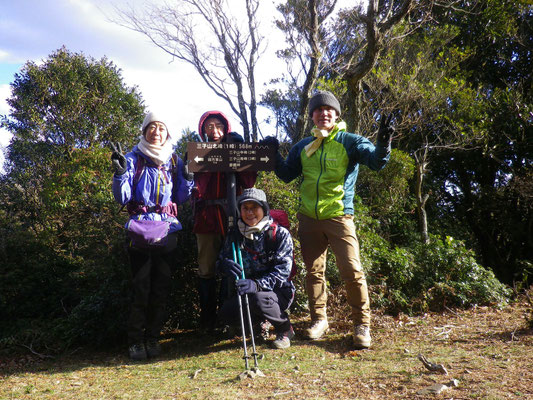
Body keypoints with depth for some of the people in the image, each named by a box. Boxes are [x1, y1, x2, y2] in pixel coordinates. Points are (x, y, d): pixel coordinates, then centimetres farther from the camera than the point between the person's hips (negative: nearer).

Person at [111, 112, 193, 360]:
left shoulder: (174, 160, 12)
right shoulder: (133, 159, 2)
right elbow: (122, 198, -3)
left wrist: (188, 177, 0)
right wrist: (120, 172, -17)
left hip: (168, 230, 3)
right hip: (140, 230, -3)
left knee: (161, 287, 5)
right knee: (141, 287, -3)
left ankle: (153, 337, 19)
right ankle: (136, 341, 11)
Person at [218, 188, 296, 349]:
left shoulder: (280, 234, -12)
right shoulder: (235, 234, 2)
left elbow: (282, 271, -20)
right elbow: (221, 261, 0)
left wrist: (257, 284, -38)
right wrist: (226, 265, -27)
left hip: (279, 292, -4)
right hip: (247, 290, 4)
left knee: (259, 298, -35)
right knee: (227, 314, -20)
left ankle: (285, 330, -4)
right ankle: (257, 321, 15)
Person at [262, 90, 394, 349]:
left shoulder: (349, 142, -1)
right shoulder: (303, 147, 11)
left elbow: (375, 161, -16)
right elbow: (286, 175, 19)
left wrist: (382, 145, -36)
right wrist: (274, 154, 4)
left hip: (338, 217, -4)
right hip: (308, 218, 4)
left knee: (351, 270, -9)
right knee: (314, 271, 12)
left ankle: (362, 324, 7)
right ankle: (319, 319, 27)